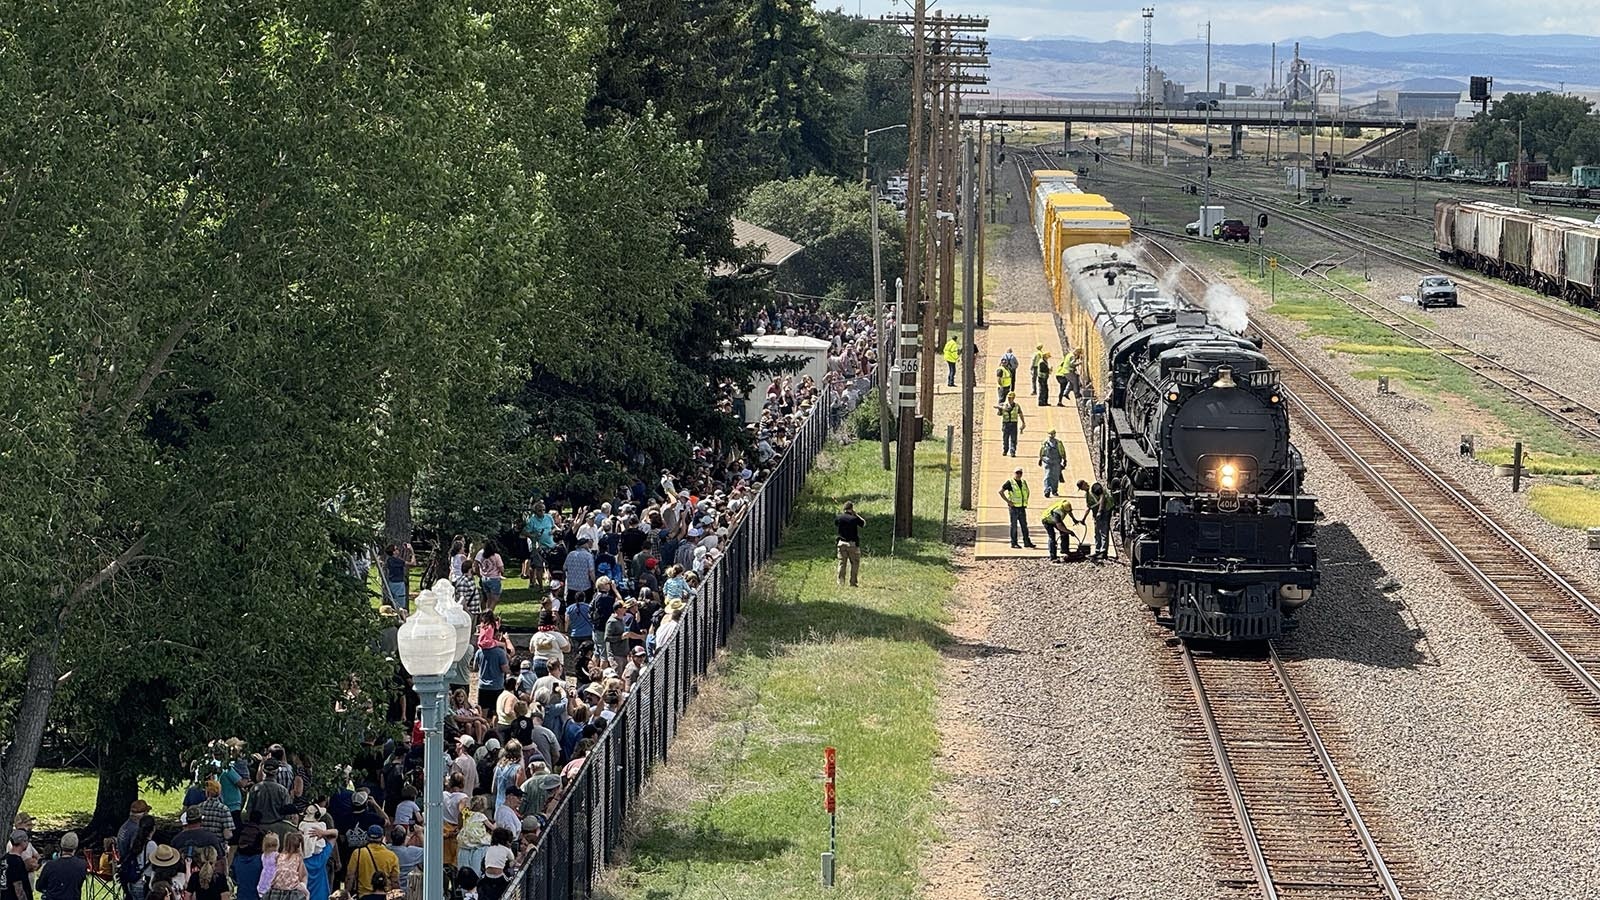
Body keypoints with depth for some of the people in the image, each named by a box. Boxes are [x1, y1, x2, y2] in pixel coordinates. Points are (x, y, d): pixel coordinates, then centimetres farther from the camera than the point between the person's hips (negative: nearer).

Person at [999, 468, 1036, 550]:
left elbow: (1027, 492, 30)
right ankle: (1014, 543, 3)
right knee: (1014, 525, -1)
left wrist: (1026, 501, 14)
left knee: (1024, 525, 7)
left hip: (1022, 507, 6)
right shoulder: (1010, 483, -7)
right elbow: (1000, 491, -12)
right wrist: (1008, 501, -15)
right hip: (1014, 507, -6)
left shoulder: (1023, 483, 12)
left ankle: (1027, 542, 11)